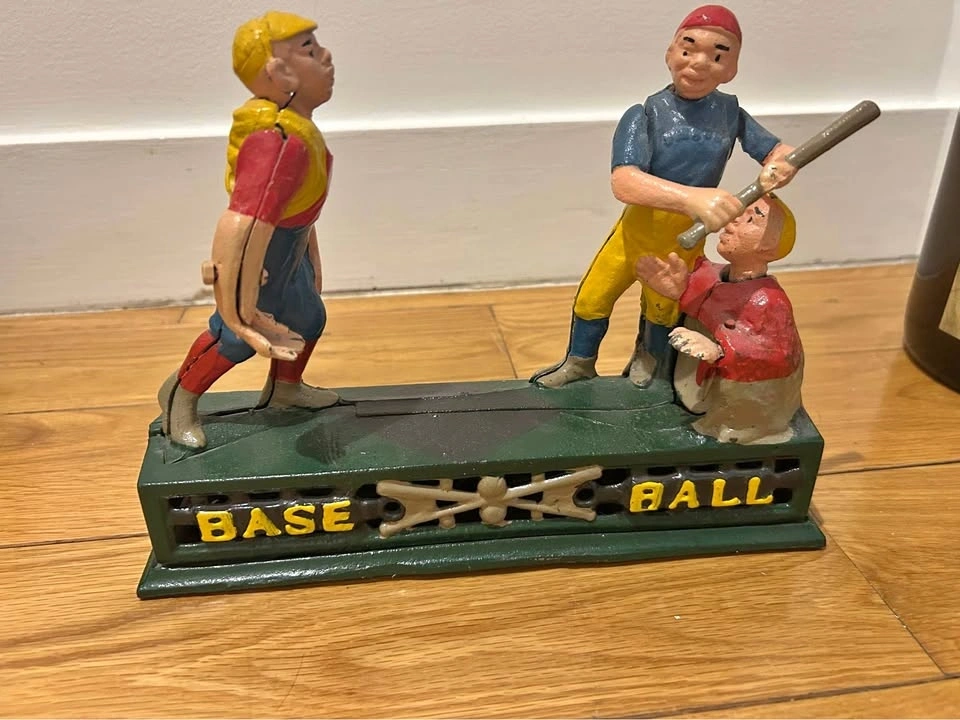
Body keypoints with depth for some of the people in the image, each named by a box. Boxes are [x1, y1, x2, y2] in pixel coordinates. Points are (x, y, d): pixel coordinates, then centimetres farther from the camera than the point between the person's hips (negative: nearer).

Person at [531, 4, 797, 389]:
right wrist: (692, 196, -53)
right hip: (638, 227, -2)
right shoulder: (645, 114, -22)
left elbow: (779, 151, -3)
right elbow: (623, 182, -37)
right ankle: (579, 362, 37)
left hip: (688, 236, 2)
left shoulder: (730, 112, -9)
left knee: (661, 307, 21)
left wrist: (780, 166, -30)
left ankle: (649, 357, 52)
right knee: (592, 298, 9)